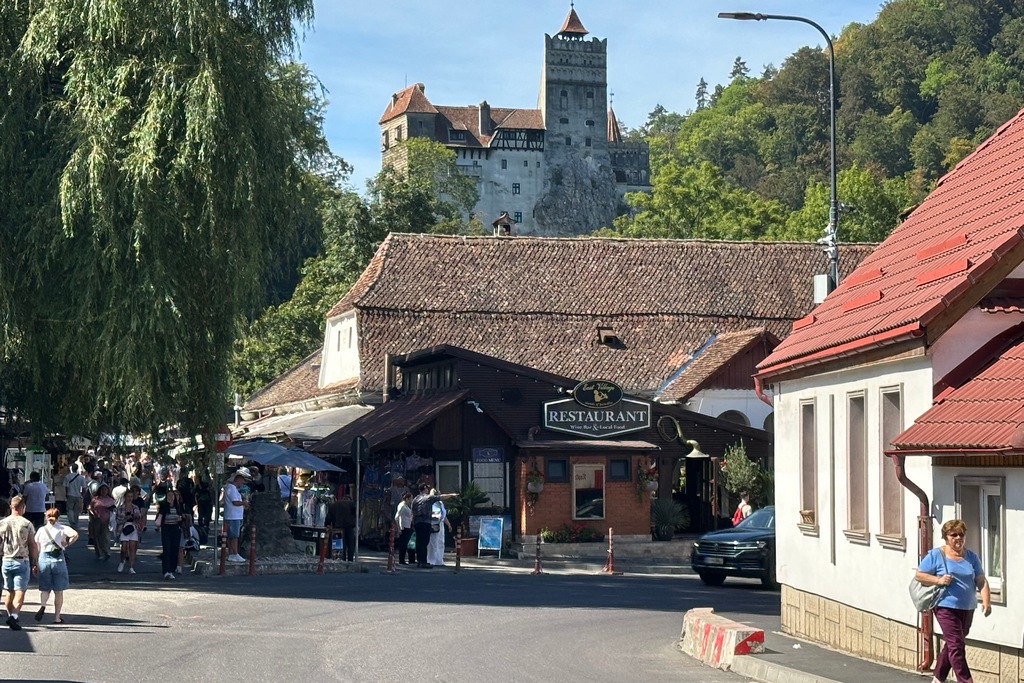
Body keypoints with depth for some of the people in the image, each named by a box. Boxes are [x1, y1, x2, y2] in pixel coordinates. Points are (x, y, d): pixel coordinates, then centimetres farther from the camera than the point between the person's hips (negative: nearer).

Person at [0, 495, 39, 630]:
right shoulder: (27, 524, -8)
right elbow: (33, 546, -5)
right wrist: (35, 563, 4)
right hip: (22, 562, -3)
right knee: (20, 591, -5)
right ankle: (14, 615, -23)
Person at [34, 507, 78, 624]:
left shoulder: (41, 530, 5)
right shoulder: (62, 529, -2)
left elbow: (36, 548, 7)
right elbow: (75, 534, -19)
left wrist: (35, 564, 18)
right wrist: (67, 543, -5)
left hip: (44, 559, 2)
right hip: (58, 558, -2)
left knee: (45, 588, 15)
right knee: (58, 591, 9)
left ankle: (42, 605, -16)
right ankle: (57, 617, 11)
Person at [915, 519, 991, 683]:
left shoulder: (972, 557, 10)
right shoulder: (936, 555, -2)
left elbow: (981, 581, 6)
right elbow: (918, 576, -2)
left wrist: (986, 601, -10)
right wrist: (938, 580, -17)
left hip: (967, 608, 5)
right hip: (946, 607, -5)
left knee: (952, 645, 15)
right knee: (956, 645, -13)